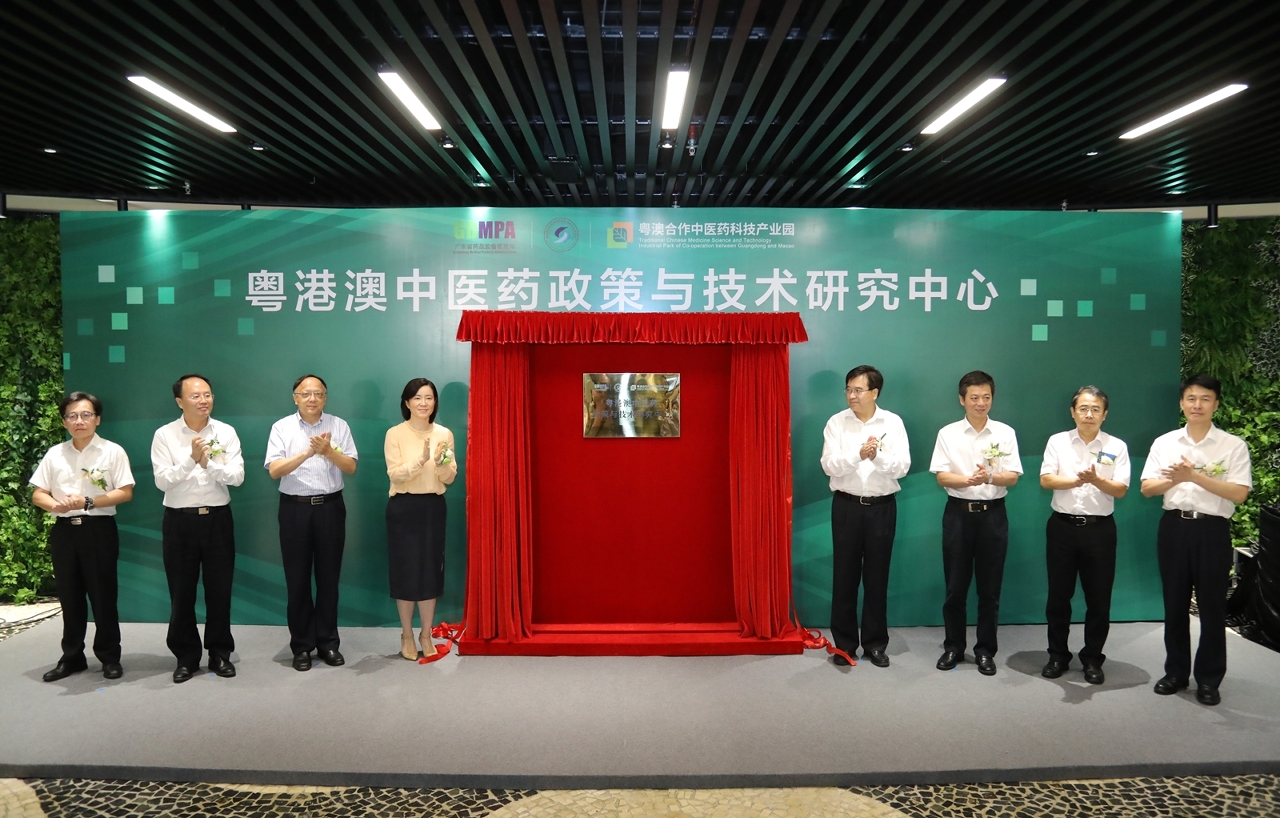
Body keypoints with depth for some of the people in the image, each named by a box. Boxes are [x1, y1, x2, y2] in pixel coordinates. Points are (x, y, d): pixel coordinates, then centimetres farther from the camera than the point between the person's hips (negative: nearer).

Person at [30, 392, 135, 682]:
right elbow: (38, 494, 9)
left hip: (99, 528, -3)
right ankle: (72, 657, 22)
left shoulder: (113, 451, -2)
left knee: (103, 595, 2)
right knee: (69, 596, 10)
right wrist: (55, 505, -13)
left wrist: (88, 502, -18)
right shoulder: (54, 454, 8)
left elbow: (125, 492, -7)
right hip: (64, 529, 4)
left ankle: (110, 657, 14)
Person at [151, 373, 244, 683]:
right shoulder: (164, 435, -4)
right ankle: (186, 656, 22)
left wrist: (209, 463, -24)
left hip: (218, 518, 1)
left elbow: (237, 476, -9)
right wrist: (191, 459, -24)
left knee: (219, 589, 8)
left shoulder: (226, 433, -1)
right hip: (179, 520, 0)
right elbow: (162, 481, -12)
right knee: (181, 592, 8)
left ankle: (220, 653, 22)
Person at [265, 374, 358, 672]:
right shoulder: (282, 427, 0)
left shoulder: (338, 425, 3)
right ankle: (301, 645, 17)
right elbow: (274, 470, -11)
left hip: (330, 506, 1)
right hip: (295, 508, -1)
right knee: (297, 579, 6)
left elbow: (351, 467, -3)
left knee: (329, 577, 8)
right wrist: (308, 452, -23)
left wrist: (328, 451, -21)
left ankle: (328, 642, 20)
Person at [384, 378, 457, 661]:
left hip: (434, 508, 3)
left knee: (431, 570, 6)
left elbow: (449, 478, -1)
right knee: (405, 571, 3)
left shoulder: (444, 434, 3)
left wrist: (440, 462, -21)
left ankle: (426, 635, 19)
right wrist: (421, 459, -28)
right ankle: (407, 635, 18)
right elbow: (395, 474, -14)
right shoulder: (395, 434, -6)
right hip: (403, 508, -3)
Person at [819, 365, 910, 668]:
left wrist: (878, 457, -28)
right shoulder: (836, 423, -2)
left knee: (877, 575, 8)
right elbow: (829, 466, -11)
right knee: (844, 574, 5)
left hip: (882, 506, 0)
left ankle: (875, 644, 20)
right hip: (846, 505, 0)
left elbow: (902, 466, -8)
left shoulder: (893, 423, -1)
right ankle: (844, 643, 17)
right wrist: (858, 455, -27)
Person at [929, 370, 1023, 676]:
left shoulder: (1005, 433, 2)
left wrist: (990, 477, -24)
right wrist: (969, 480, -23)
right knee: (955, 586, 7)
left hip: (993, 514, 0)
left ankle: (985, 650, 20)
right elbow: (942, 477, -5)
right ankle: (953, 647, 21)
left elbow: (1013, 477, -3)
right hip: (958, 513, 0)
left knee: (990, 588, 7)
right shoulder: (948, 433, 0)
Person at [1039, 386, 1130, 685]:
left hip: (1100, 528, 0)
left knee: (1099, 598, 6)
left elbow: (1120, 489, -5)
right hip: (1062, 526, 0)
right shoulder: (1058, 441, 2)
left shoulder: (1117, 446, 2)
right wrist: (1077, 480, -23)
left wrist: (1096, 479, -24)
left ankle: (1092, 659, 21)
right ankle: (1058, 656, 21)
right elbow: (1046, 480, -7)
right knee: (1058, 595, 8)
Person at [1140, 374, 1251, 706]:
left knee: (1212, 605, 5)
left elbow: (1239, 493, -11)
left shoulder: (1233, 446, -2)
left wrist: (1196, 476, -20)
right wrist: (1174, 479, -15)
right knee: (1175, 603, 11)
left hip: (1212, 530, -2)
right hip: (1174, 527, 3)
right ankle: (1176, 672, 23)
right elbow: (1147, 489, 4)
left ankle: (1208, 679, 18)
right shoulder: (1164, 443, 6)